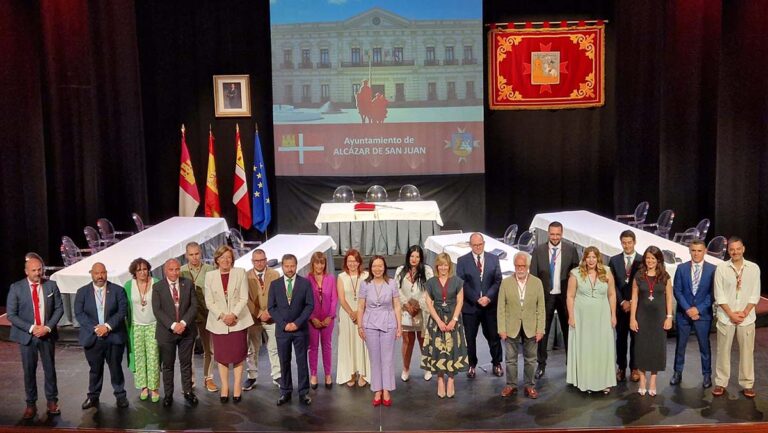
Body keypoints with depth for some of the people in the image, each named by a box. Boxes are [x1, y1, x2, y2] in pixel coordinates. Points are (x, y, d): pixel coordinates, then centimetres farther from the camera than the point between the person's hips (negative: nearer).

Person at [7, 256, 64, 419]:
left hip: (47, 334, 1)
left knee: (50, 368, 8)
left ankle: (52, 401, 21)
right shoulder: (16, 288, -6)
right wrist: (31, 328, -15)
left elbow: (59, 308, 1)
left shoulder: (51, 286, -1)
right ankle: (31, 404, 18)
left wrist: (48, 327, -11)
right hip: (26, 335, -1)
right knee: (29, 371, 6)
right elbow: (11, 314, -7)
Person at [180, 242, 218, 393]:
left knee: (209, 348, 9)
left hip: (207, 314, 0)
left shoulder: (210, 270, -5)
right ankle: (189, 380, 20)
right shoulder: (181, 271, -3)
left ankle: (208, 379, 22)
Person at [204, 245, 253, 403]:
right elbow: (209, 302, 0)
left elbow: (243, 298, -4)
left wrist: (234, 314, -16)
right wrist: (222, 316, -12)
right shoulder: (210, 276, 3)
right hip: (218, 322, 1)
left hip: (238, 320, -1)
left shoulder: (240, 273, 0)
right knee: (221, 355, 5)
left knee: (238, 354, 2)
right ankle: (224, 387, 16)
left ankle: (237, 387, 12)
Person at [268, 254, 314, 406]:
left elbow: (310, 305, -2)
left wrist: (297, 323, -11)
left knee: (302, 362, 4)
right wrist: (284, 324, -9)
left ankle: (303, 393, 12)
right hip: (282, 329, 1)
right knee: (284, 363, 7)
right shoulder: (275, 284, 3)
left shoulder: (305, 283, 0)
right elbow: (271, 307, 2)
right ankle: (285, 392, 16)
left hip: (300, 329, -1)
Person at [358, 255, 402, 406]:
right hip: (370, 325, 1)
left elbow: (397, 306, 2)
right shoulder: (365, 284, 0)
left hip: (388, 324, -1)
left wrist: (399, 325, 1)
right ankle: (377, 391, 14)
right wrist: (359, 326, 2)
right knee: (375, 359, 7)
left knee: (387, 359, 1)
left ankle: (386, 391, 9)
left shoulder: (392, 283, -2)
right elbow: (361, 307, 4)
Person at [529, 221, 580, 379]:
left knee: (568, 330, 11)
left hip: (565, 296, 0)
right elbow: (533, 275, 0)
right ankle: (541, 365, 18)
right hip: (545, 296, 0)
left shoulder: (571, 250, -1)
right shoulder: (538, 251, -1)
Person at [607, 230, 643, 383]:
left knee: (635, 337, 5)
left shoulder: (642, 261, -1)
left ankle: (634, 368, 15)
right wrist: (622, 302, -7)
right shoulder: (614, 261, 5)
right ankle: (621, 368, 14)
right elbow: (612, 284, 3)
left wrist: (632, 302, -9)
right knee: (621, 337, 6)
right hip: (620, 305, 2)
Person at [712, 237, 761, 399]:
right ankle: (720, 383, 15)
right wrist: (731, 314, -10)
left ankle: (747, 384, 18)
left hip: (747, 318, 1)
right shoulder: (721, 268, -4)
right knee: (723, 351, 6)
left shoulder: (754, 268, 0)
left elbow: (755, 294, 0)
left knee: (747, 351, 6)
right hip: (726, 317, -1)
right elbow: (719, 295, -4)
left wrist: (744, 313, -9)